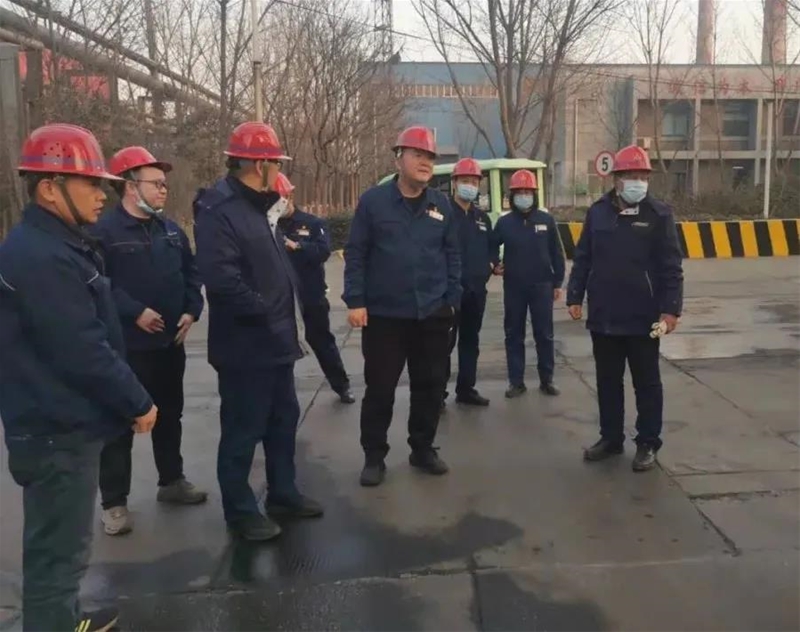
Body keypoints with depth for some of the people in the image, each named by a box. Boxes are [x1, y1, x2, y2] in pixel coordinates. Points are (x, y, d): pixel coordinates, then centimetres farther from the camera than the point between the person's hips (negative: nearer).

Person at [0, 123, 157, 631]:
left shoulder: (57, 245, 11)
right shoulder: (41, 257, -22)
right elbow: (82, 351, -24)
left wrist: (128, 399, 16)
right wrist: (138, 404, -12)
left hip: (65, 423, 11)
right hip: (58, 432, -11)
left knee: (59, 545, 24)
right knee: (59, 550, 3)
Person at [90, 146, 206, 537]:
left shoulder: (171, 230, 10)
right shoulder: (104, 231, -12)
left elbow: (190, 273, 14)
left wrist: (191, 310, -1)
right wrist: (135, 312, -24)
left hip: (170, 342, 7)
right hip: (125, 345, -7)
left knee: (169, 415, 18)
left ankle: (171, 481, 34)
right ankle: (114, 502, 13)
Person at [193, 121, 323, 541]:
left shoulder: (259, 206, 14)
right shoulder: (219, 211, -18)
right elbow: (220, 277, -29)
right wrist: (263, 311, -20)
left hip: (275, 341, 10)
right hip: (245, 346, -10)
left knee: (283, 419, 19)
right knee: (243, 430, 3)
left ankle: (283, 494, 35)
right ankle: (240, 511, 19)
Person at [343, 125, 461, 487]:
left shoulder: (441, 205, 7)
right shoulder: (373, 200, -3)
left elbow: (451, 256, 11)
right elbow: (355, 254, -4)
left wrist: (452, 300, 7)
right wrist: (355, 300, -9)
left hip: (433, 314, 4)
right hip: (384, 314, -3)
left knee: (430, 386, 11)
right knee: (380, 388, 4)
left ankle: (423, 449, 28)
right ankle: (374, 456, 19)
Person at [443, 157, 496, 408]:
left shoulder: (482, 218, 15)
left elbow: (491, 246, 25)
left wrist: (491, 264, 7)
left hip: (477, 289, 7)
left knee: (470, 340, 13)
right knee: (445, 341, -4)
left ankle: (466, 389, 23)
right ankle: (438, 392, 5)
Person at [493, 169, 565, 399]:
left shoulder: (546, 220, 1)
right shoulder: (504, 222, 3)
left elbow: (556, 253, 3)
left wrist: (557, 282, 1)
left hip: (541, 286, -1)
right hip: (513, 287, 1)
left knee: (544, 334, 5)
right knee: (514, 335, 5)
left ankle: (547, 379, 16)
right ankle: (516, 381, 13)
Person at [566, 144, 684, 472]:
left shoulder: (659, 213, -4)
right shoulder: (597, 211, 4)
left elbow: (671, 266, -5)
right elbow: (582, 258, 8)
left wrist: (670, 308, -11)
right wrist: (575, 297, 4)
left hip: (643, 316, -3)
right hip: (603, 315, 3)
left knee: (646, 382, 8)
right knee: (607, 380, 13)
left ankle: (648, 444, 19)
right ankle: (610, 437, 27)